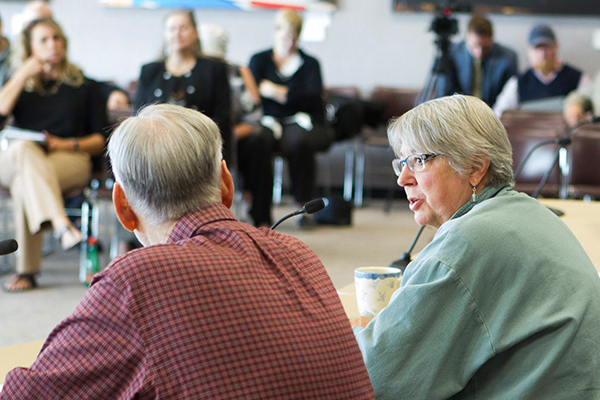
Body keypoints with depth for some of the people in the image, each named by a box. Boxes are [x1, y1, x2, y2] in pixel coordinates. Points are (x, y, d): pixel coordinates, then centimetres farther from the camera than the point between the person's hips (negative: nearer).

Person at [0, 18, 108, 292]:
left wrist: (67, 145, -6)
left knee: (23, 184, -36)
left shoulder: (83, 85, 18)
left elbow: (101, 140, 11)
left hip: (70, 160, -1)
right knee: (24, 148, -38)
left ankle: (26, 271, -45)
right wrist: (23, 74, 2)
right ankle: (60, 223, -58)